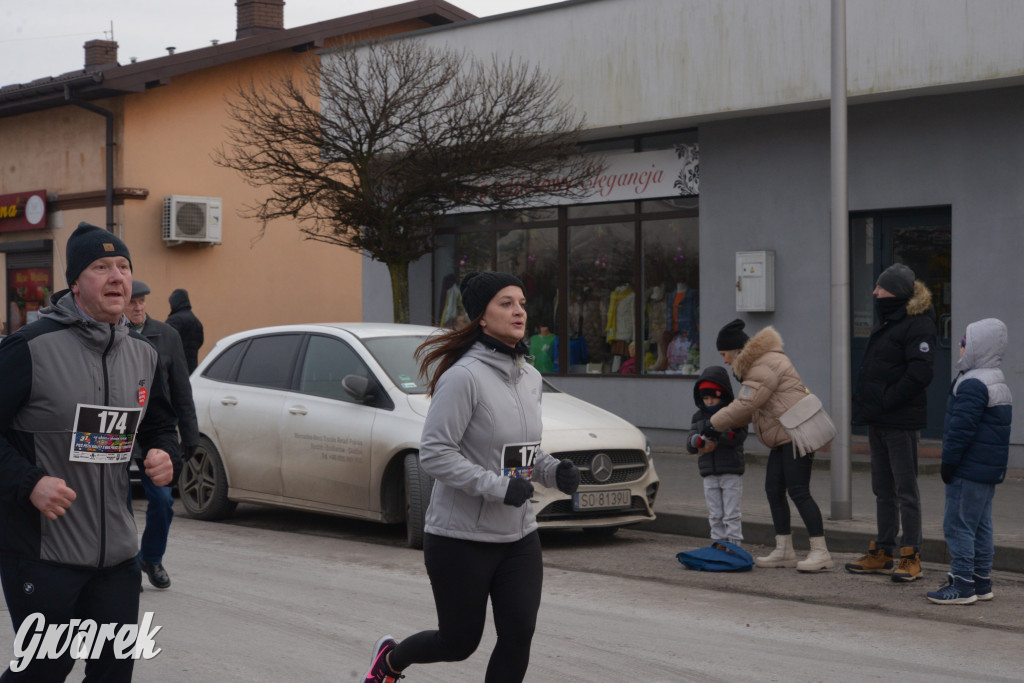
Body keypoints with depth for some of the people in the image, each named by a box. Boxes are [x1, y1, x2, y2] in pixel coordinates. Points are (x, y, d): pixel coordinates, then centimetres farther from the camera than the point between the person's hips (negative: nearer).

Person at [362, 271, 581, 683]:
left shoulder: (530, 377, 7)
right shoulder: (464, 376, -17)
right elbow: (434, 453, -20)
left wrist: (554, 472, -1)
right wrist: (497, 486, -25)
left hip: (519, 537, 6)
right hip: (461, 538, -6)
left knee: (519, 634, -3)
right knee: (459, 643, 9)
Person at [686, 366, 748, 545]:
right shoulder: (698, 417, 10)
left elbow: (739, 437, -18)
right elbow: (690, 445, 3)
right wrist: (699, 440, -20)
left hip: (731, 472, -4)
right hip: (709, 473, 4)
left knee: (731, 514, -2)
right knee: (715, 515, 9)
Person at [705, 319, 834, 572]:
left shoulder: (766, 366, -17)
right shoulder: (756, 364, 18)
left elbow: (745, 405, -19)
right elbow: (748, 406, 22)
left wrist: (715, 424, -9)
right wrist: (727, 428, 14)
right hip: (782, 438, 11)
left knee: (798, 492, -12)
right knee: (774, 490, 10)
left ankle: (820, 552, -11)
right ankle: (784, 551, 16)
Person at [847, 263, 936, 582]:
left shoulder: (918, 325, -13)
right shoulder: (887, 323, 16)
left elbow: (919, 374, -21)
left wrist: (885, 402, -19)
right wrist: (865, 405, 10)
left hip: (900, 421, -9)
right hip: (877, 421, 9)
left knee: (905, 490, -3)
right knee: (883, 489, 14)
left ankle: (911, 558, 3)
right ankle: (882, 553, 22)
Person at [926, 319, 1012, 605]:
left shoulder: (972, 385, -18)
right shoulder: (999, 383, 16)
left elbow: (961, 428, -21)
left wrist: (949, 462, -15)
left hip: (970, 470, -10)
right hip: (991, 469, 10)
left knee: (957, 524, -5)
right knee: (981, 525, 15)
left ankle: (962, 585, -4)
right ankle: (982, 582, 20)